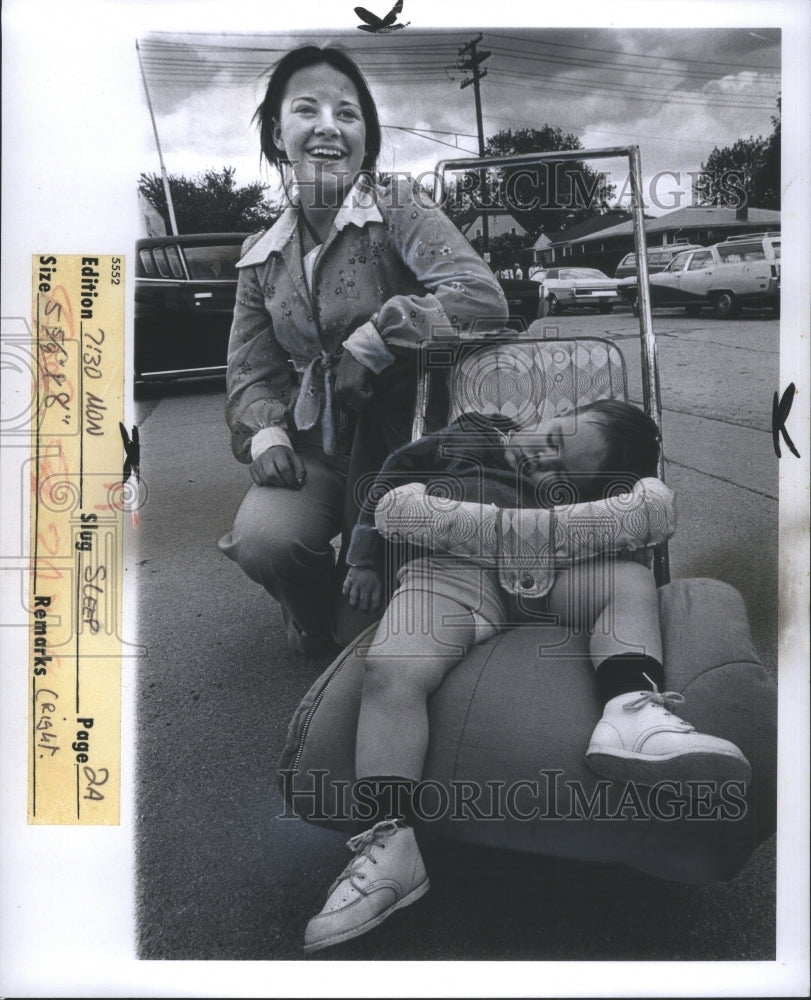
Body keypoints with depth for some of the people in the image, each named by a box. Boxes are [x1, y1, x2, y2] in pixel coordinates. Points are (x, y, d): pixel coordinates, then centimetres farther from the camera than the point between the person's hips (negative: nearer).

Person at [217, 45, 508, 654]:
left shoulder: (397, 210, -7)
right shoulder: (263, 257, 8)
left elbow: (484, 299, -24)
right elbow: (251, 372, 10)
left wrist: (370, 341, -22)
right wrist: (265, 432, -11)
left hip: (394, 441, -2)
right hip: (312, 451, 2)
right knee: (262, 539, -23)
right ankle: (317, 616, 14)